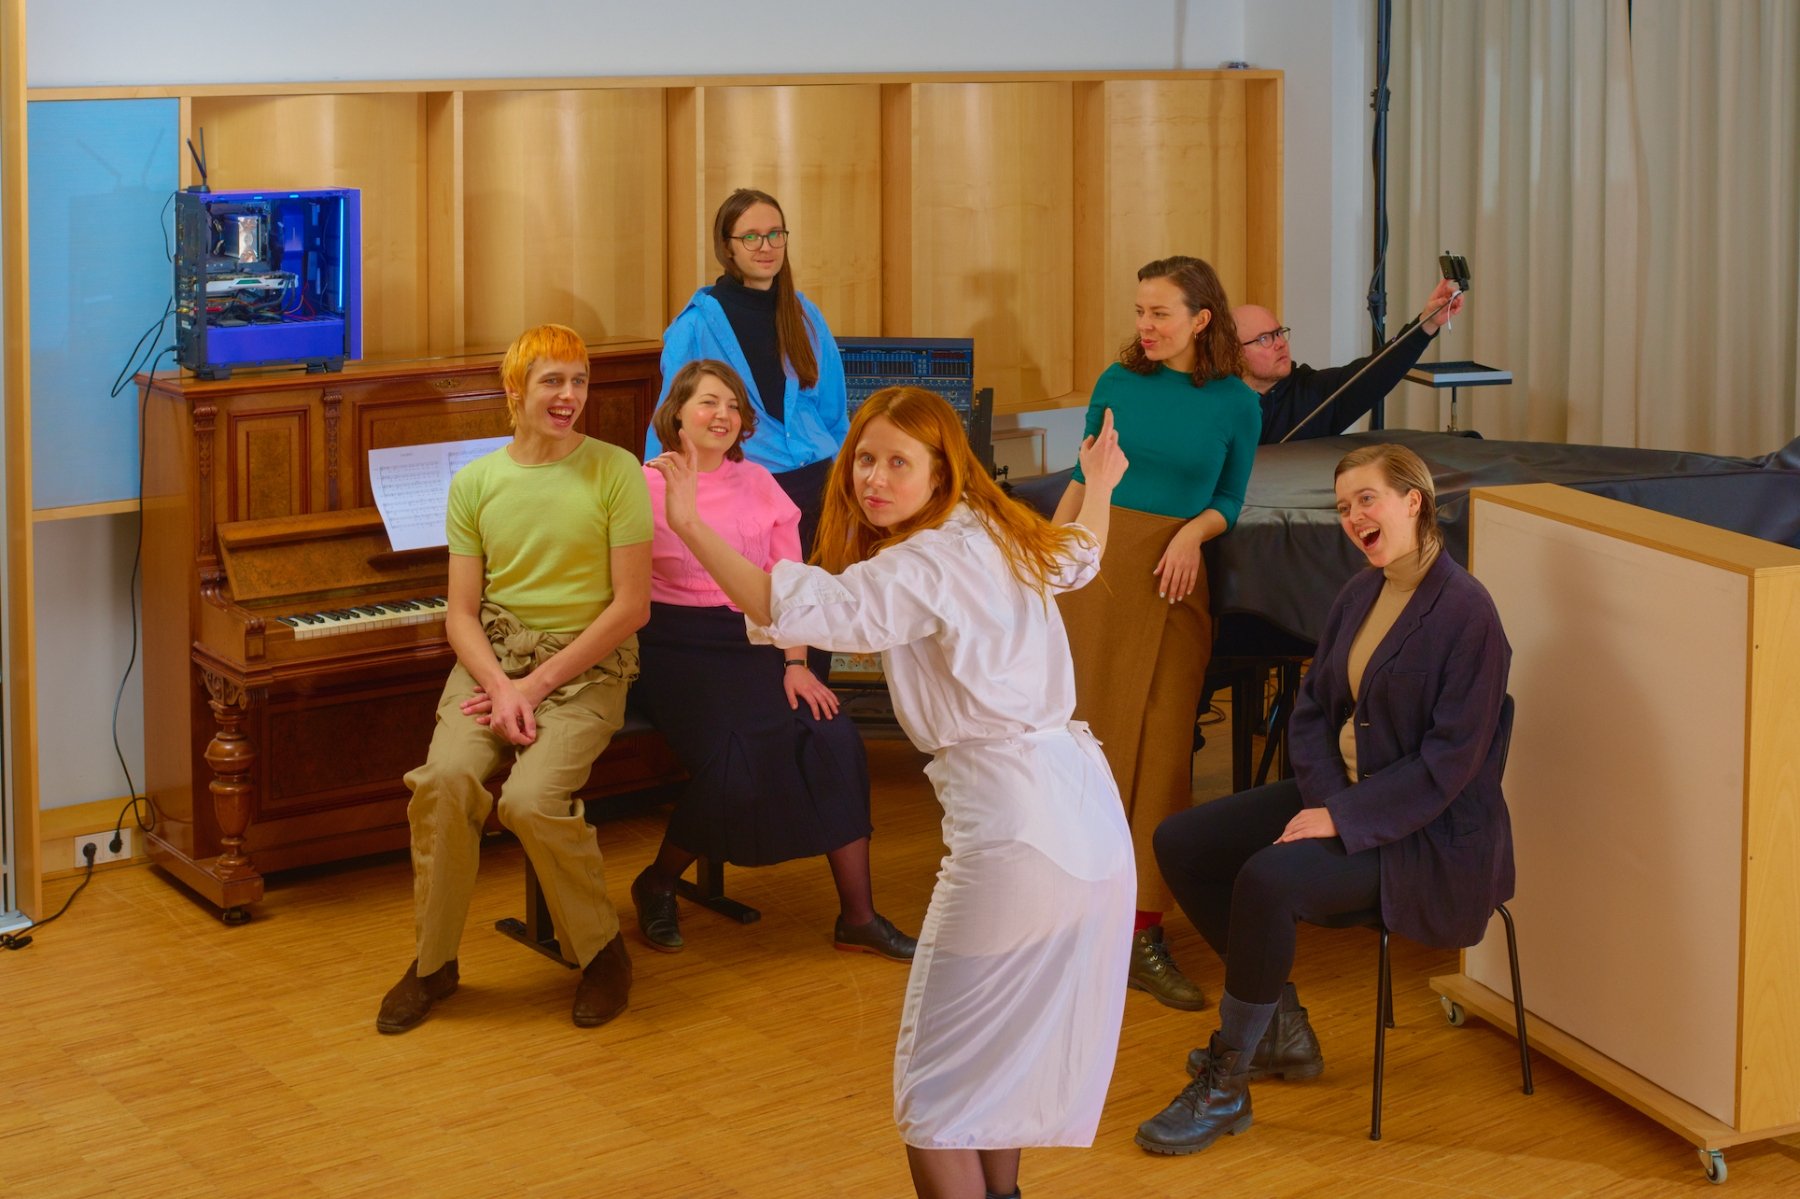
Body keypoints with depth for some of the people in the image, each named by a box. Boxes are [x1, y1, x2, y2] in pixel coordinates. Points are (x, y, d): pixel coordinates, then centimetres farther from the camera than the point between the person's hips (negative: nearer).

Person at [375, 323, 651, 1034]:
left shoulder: (615, 472, -4)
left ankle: (602, 953, -2)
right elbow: (462, 613, 4)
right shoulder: (475, 483, 5)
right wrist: (501, 687, -15)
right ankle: (433, 962, -5)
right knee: (445, 777, -25)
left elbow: (631, 605, -7)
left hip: (585, 663, -3)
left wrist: (538, 684, -12)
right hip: (493, 657, 3)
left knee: (531, 797, -28)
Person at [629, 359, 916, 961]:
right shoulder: (646, 487, -1)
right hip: (675, 647, -5)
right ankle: (657, 885, 0)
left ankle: (858, 917, -11)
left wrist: (796, 664, -2)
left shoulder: (758, 485, 13)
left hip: (751, 643, 5)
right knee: (737, 759, -29)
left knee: (834, 738, -20)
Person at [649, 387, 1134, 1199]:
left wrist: (690, 525, -30)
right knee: (1008, 1048, 26)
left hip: (1011, 820, -9)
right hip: (1090, 808, 9)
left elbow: (791, 608, -27)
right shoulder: (1001, 536, 14)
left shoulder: (918, 569, -13)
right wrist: (1099, 485, 57)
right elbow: (1076, 556, 37)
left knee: (935, 1086, -1)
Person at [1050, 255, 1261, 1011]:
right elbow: (1083, 480, 11)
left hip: (1175, 580, -1)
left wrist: (1194, 531, -11)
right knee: (1089, 731, 2)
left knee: (1162, 748, -2)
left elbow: (1229, 501, 9)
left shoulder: (1236, 403, 2)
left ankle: (1144, 935, 2)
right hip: (1098, 561, 1)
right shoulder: (1117, 383, 5)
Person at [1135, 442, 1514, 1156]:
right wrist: (1325, 798, -8)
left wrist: (1343, 820, -22)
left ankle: (1224, 1088, -15)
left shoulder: (1465, 611, -18)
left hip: (1429, 833, -9)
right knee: (1180, 843, 0)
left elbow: (1451, 760, -21)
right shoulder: (1360, 594, 7)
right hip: (1342, 794, 9)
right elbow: (1313, 708, 11)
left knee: (1267, 879, -31)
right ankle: (1283, 1030, 10)